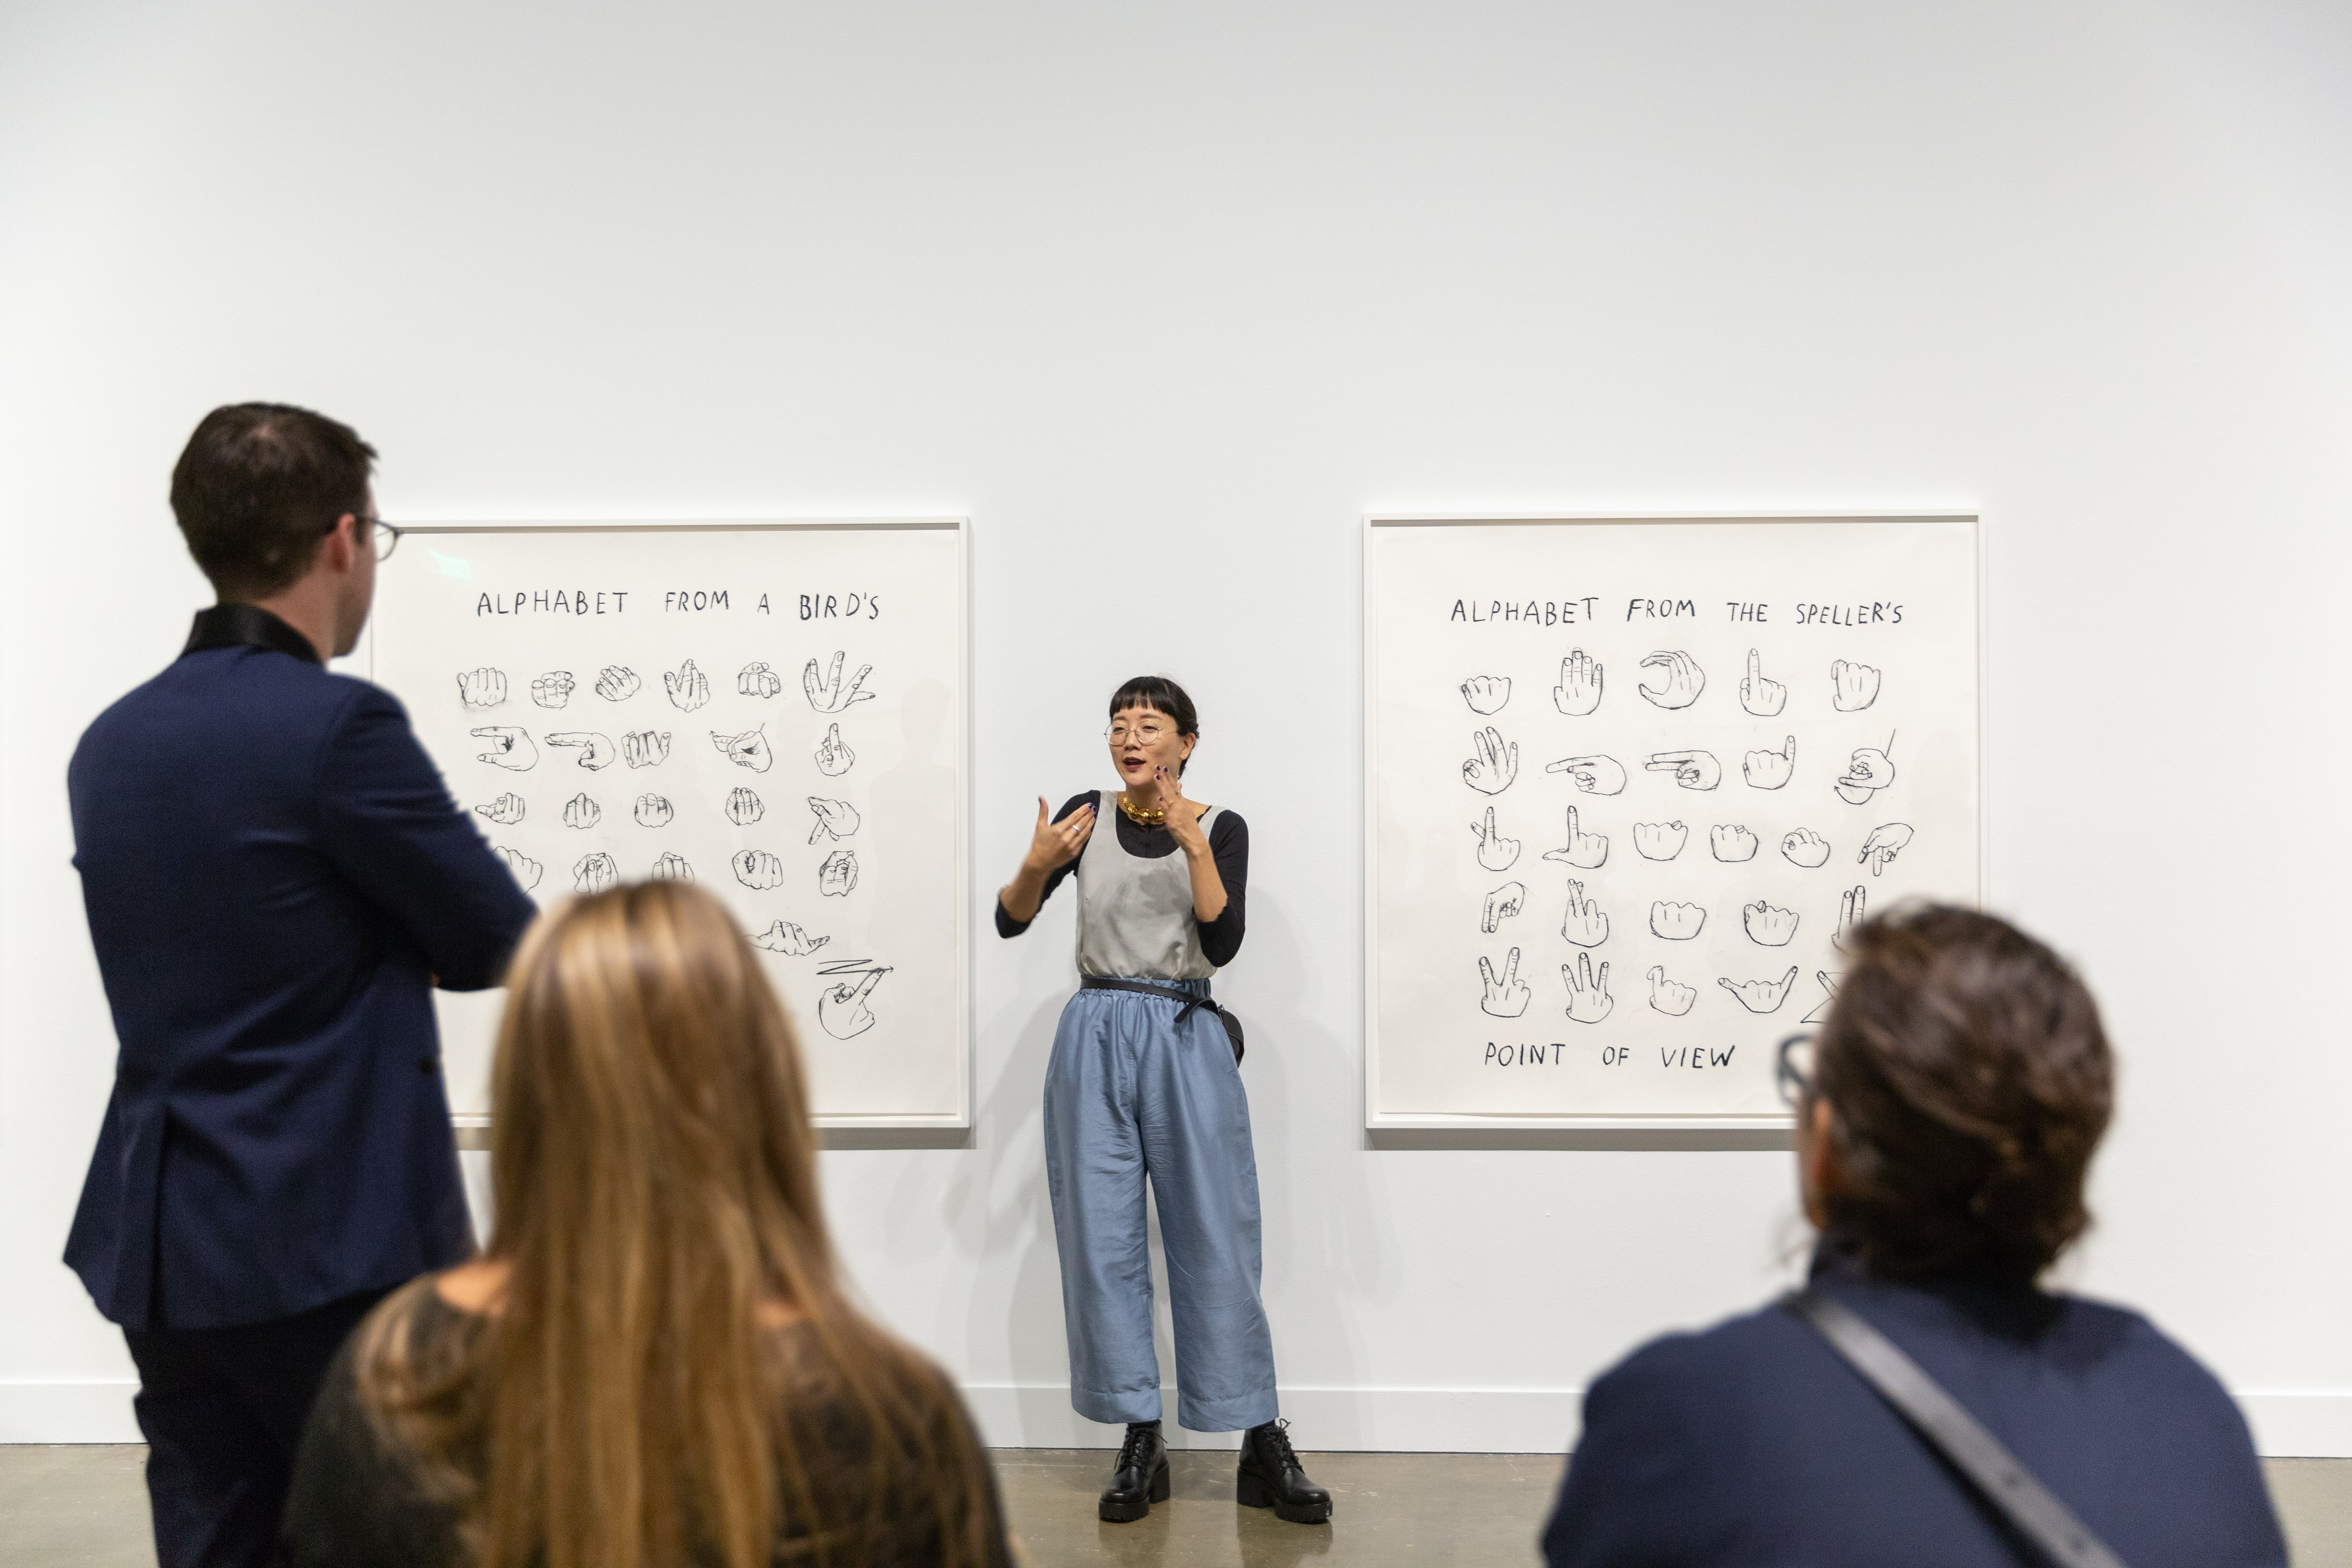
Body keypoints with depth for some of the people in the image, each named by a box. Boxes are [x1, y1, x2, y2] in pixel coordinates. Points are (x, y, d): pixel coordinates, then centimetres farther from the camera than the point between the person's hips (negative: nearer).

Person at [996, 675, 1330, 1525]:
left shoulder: (1220, 828, 1)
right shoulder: (1088, 815, 6)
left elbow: (1223, 945, -12)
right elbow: (1010, 921, 3)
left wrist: (1192, 843, -20)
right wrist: (1038, 865, -16)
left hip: (1185, 1042, -2)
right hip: (1095, 1040, 2)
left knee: (1218, 1239, -1)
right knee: (1103, 1241, 3)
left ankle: (1263, 1446, 9)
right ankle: (1141, 1442, 15)